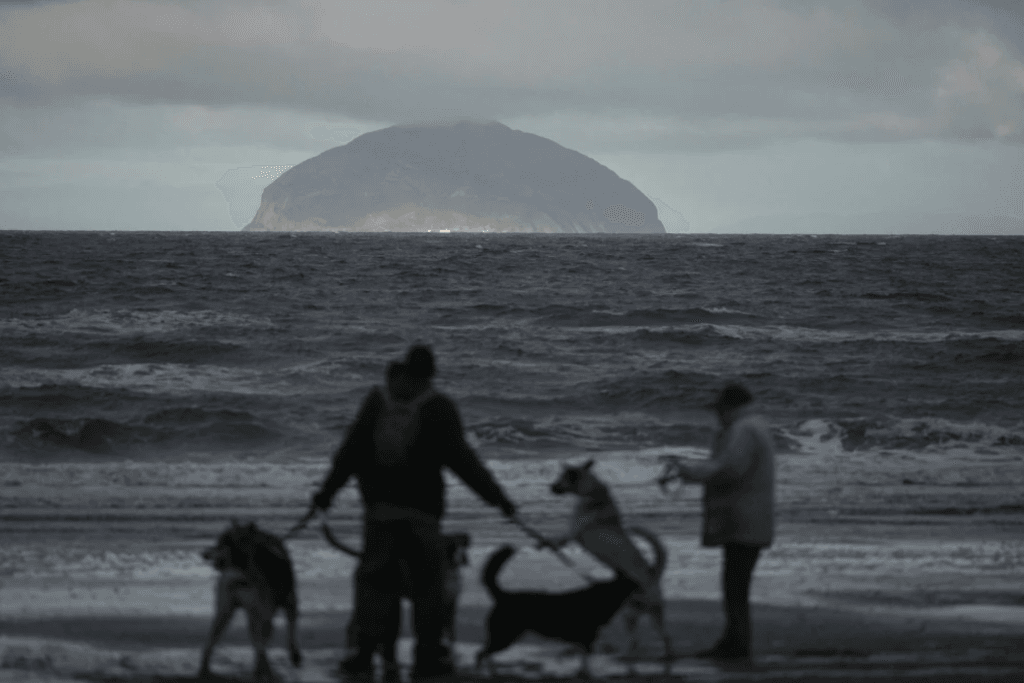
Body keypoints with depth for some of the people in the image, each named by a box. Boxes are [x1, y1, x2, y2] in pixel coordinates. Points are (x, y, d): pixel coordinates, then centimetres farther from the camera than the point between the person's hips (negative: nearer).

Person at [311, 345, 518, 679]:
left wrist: (328, 490, 15)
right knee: (428, 579, 8)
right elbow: (461, 459, -10)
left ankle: (366, 649, 1)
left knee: (374, 576, 9)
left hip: (379, 504, 3)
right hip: (421, 508, -3)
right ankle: (427, 655, 7)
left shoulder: (377, 401, 1)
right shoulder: (438, 407, -8)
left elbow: (350, 451, 5)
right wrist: (496, 496, -6)